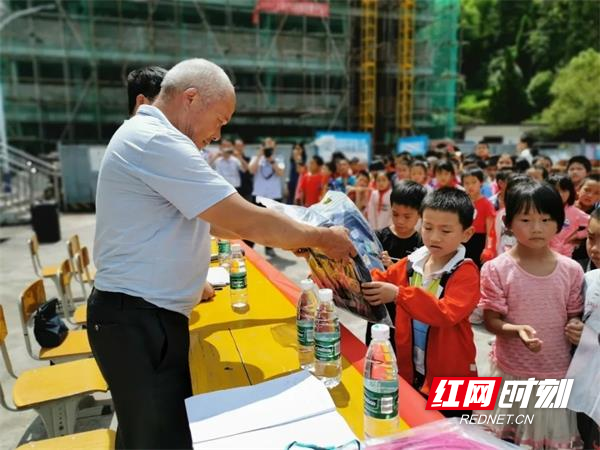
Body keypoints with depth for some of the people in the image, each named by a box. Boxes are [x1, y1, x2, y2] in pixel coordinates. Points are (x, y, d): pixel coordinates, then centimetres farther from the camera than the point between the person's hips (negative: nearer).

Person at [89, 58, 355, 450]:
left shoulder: (148, 136, 14)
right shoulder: (159, 142, -20)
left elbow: (204, 219, 17)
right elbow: (246, 221, -23)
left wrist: (293, 237, 11)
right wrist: (322, 237, -8)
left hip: (147, 313, 10)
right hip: (138, 318, -10)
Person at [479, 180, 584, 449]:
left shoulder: (571, 270, -5)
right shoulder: (497, 269, -14)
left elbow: (574, 316, 5)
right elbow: (491, 321, -11)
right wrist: (517, 330, -29)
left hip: (558, 372, 2)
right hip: (512, 371, -2)